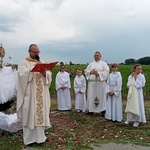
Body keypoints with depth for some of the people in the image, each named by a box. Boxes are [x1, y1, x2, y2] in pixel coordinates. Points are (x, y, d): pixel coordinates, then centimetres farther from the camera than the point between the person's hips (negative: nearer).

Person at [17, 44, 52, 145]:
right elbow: (22, 74, -17)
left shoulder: (42, 62, 14)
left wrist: (45, 73, -16)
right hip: (29, 94, -4)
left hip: (41, 94, 4)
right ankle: (29, 138, 11)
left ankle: (40, 136, 18)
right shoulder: (24, 62, 2)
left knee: (41, 113, 6)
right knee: (30, 115, -1)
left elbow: (49, 75, 6)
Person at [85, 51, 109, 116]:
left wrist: (98, 73, -18)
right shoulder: (91, 64, 16)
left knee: (101, 96, -3)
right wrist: (90, 72, -8)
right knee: (91, 96, 6)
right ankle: (91, 110, 16)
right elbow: (86, 71, 12)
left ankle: (103, 111, 4)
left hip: (100, 82, -4)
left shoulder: (103, 64, 3)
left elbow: (106, 71, -8)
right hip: (91, 82, 4)